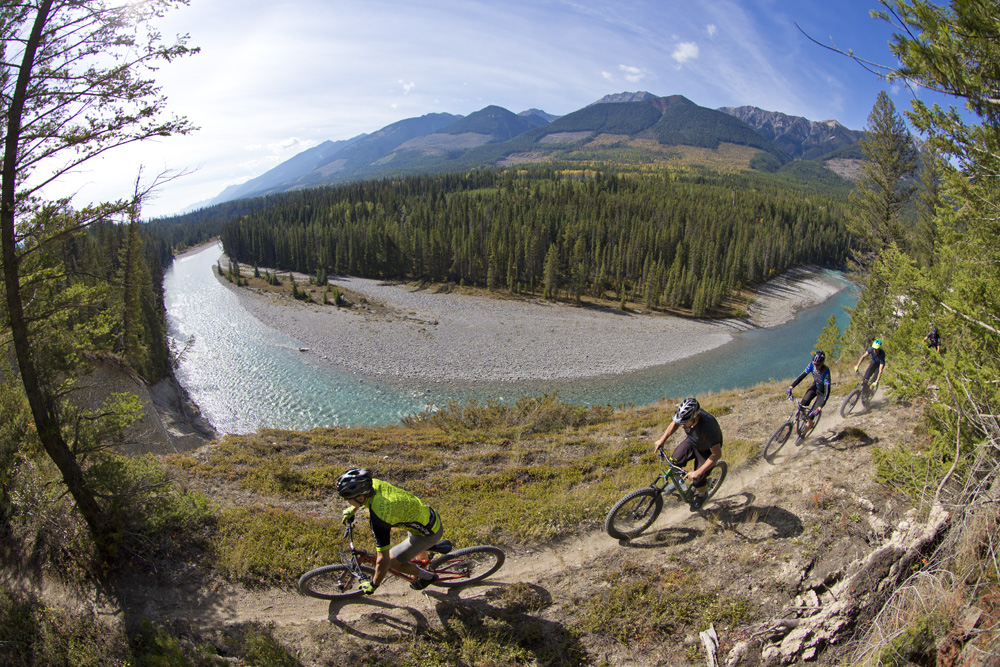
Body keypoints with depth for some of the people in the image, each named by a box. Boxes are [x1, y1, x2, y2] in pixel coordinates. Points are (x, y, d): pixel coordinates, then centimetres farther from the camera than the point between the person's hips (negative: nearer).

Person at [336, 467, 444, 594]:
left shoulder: (378, 519, -32)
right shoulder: (375, 483, -12)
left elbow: (383, 560, -24)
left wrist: (373, 586, -8)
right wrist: (352, 509, 20)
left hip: (429, 534, -8)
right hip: (431, 514, 8)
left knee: (392, 561, 4)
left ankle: (427, 577, 24)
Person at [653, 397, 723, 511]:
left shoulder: (708, 426, -45)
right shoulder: (685, 414, -29)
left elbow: (717, 454, -36)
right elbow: (674, 423, -3)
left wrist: (697, 473, -36)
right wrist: (662, 439, -12)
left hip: (707, 449, -5)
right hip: (692, 441, 5)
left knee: (698, 481, -6)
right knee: (674, 462, -12)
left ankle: (702, 494, 30)